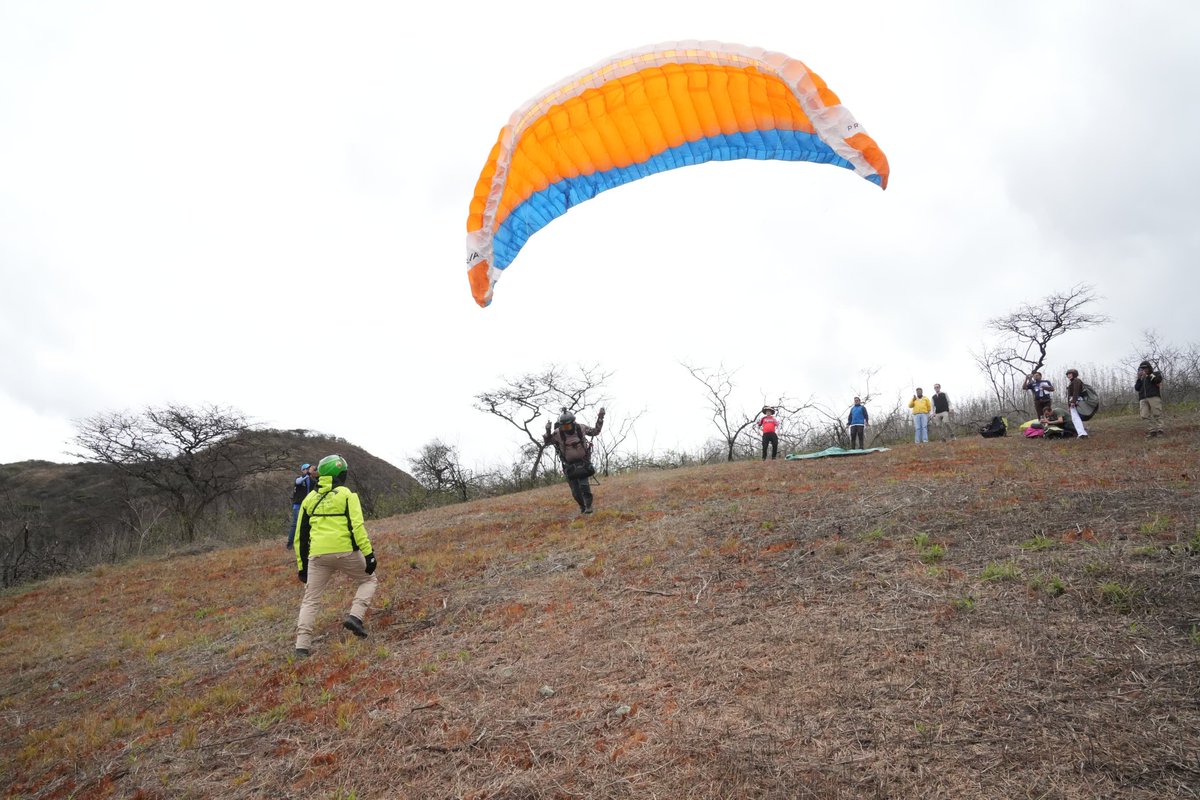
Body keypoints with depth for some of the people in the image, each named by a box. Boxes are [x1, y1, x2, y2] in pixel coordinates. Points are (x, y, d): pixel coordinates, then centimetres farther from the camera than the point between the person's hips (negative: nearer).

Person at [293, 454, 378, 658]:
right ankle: (355, 616, -3)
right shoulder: (347, 495, 1)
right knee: (369, 580, 17)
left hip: (317, 555, 4)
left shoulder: (310, 499, 16)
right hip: (345, 551, -4)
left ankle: (302, 645, 7)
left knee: (310, 600, 14)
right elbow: (357, 527, -12)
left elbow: (300, 536, 18)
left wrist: (302, 566, 24)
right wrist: (369, 554, -12)